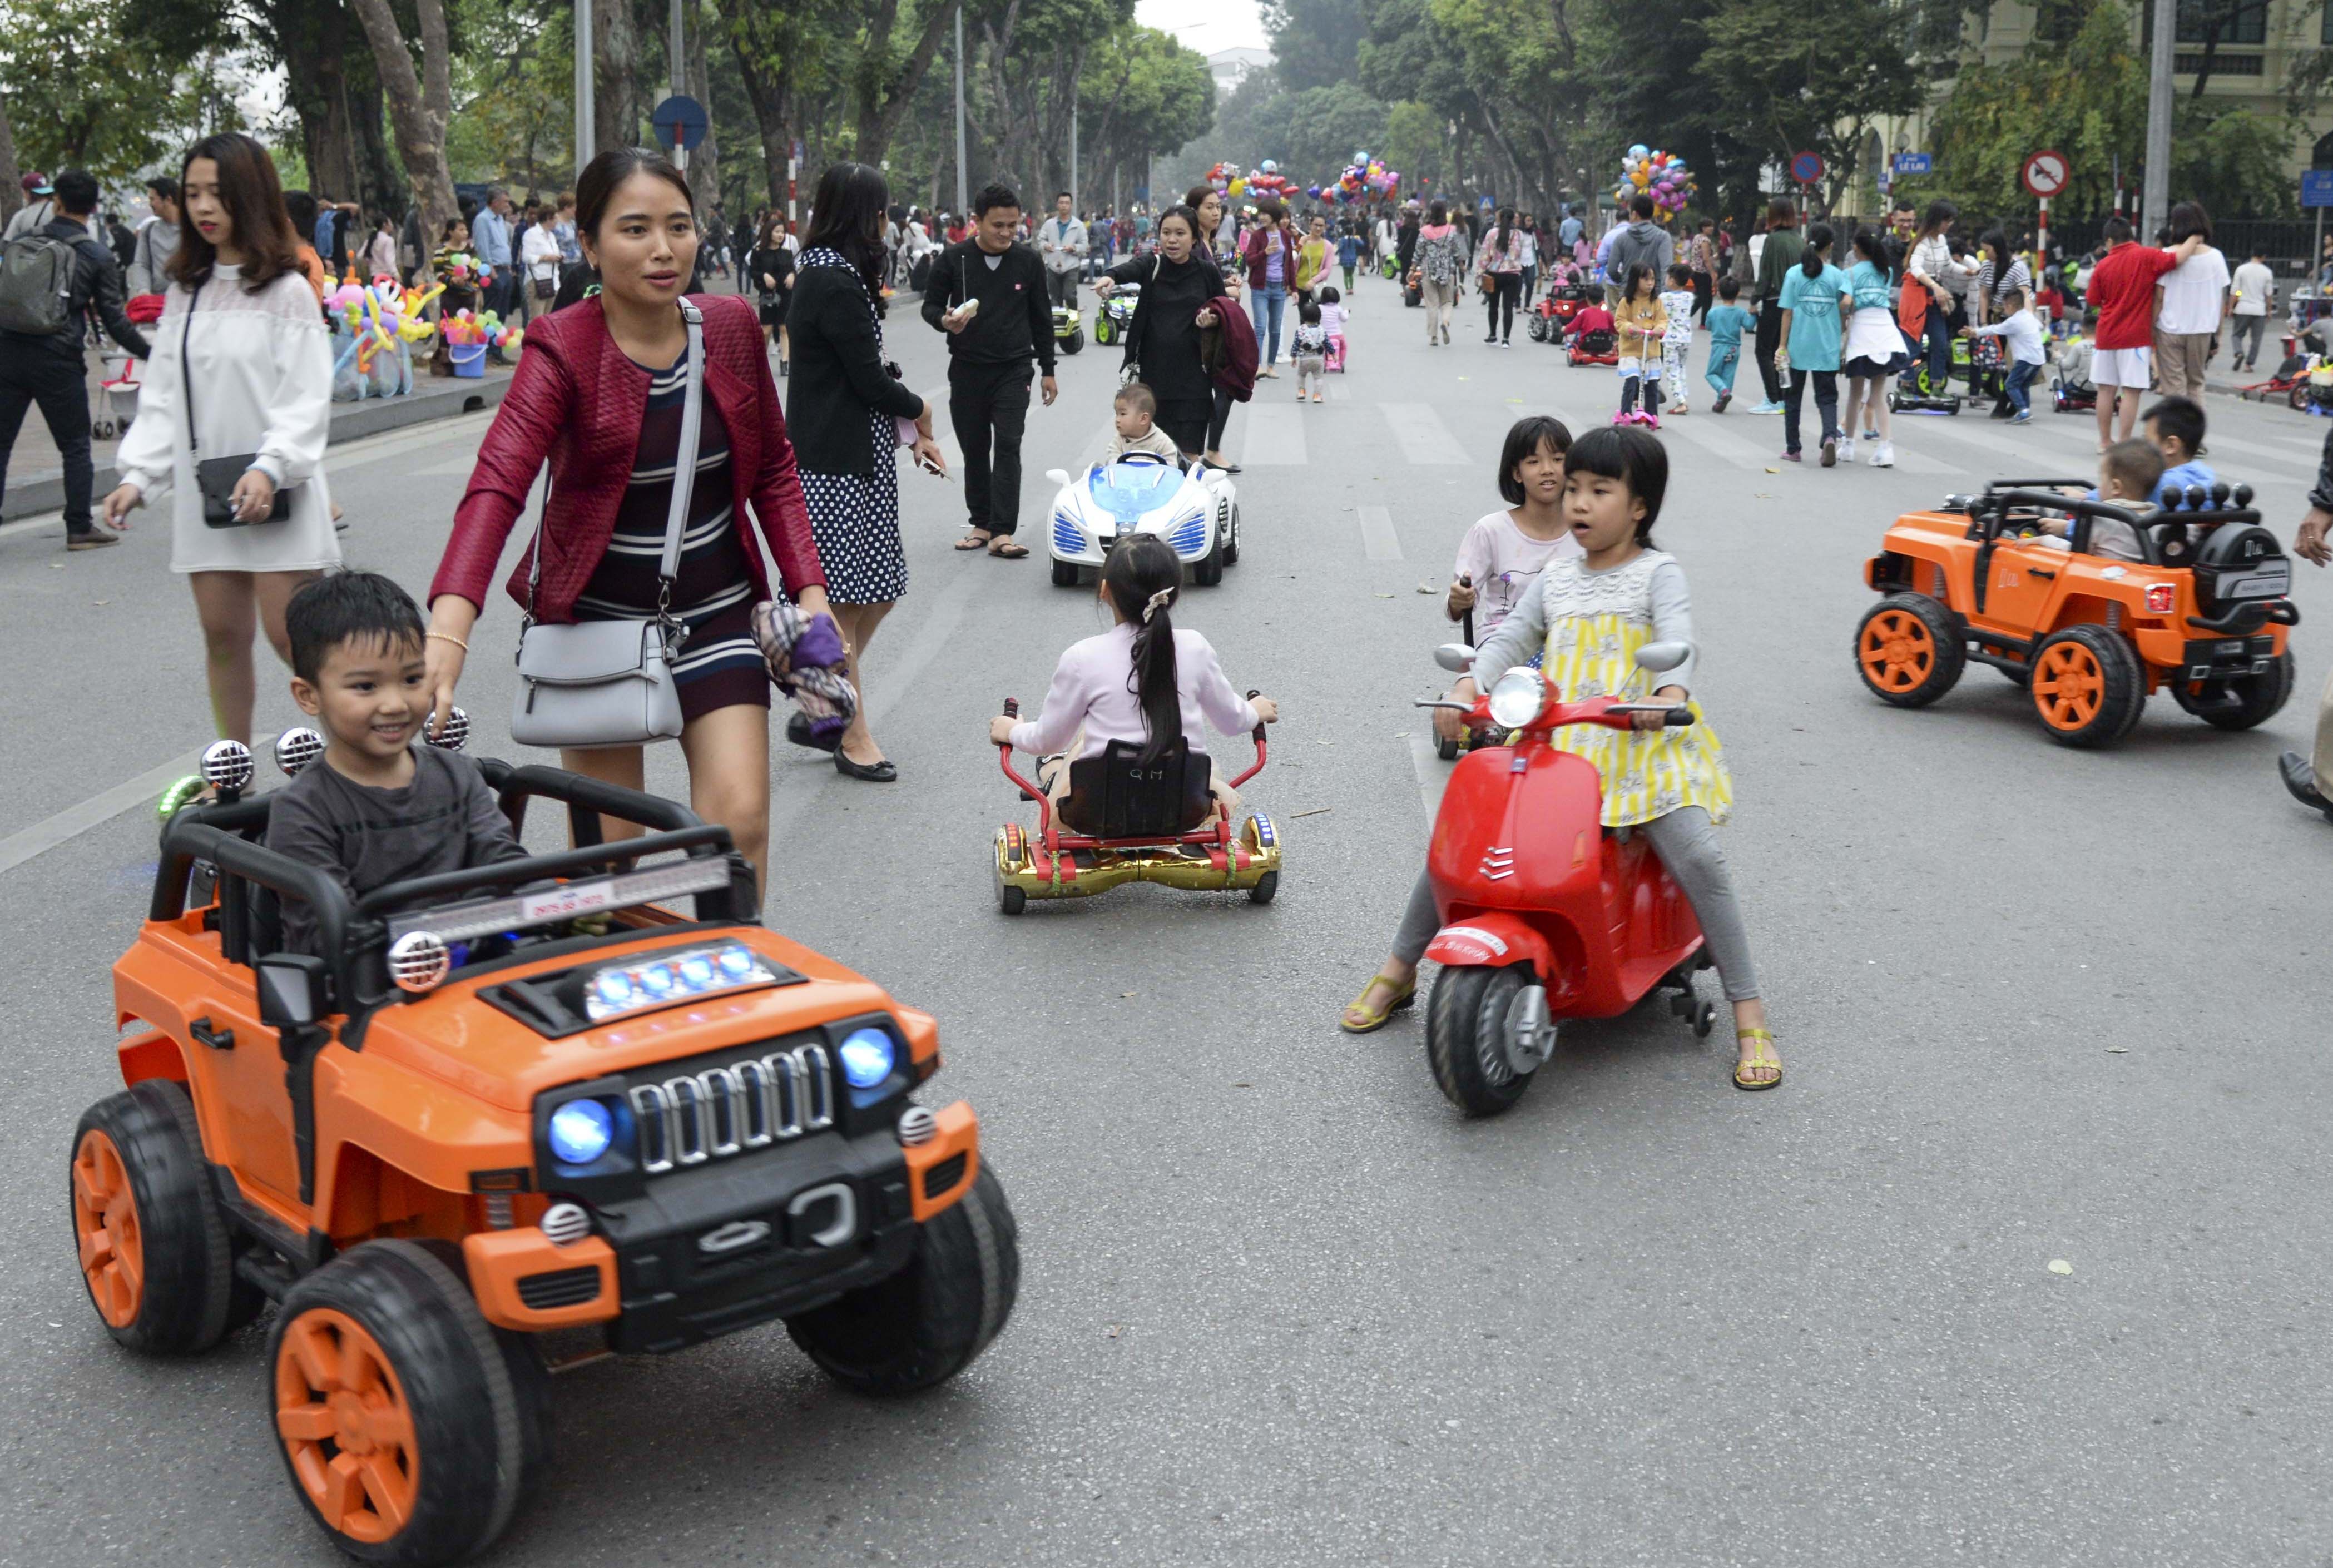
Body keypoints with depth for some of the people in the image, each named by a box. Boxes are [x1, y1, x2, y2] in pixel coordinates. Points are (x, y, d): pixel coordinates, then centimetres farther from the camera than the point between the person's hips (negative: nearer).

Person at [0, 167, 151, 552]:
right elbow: (114, 319, -3)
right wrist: (148, 353, 9)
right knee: (75, 447, 8)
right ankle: (79, 529, 8)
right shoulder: (98, 256, -2)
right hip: (57, 361, -3)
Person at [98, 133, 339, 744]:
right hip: (204, 494, 5)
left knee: (290, 635, -8)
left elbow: (306, 400, -10)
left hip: (276, 497, -5)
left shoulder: (286, 291, -4)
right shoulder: (184, 294, 12)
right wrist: (139, 476, -1)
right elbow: (162, 396, 11)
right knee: (223, 635, 8)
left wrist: (269, 469, -23)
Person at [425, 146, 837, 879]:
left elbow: (773, 469, 11)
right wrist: (448, 631, -46)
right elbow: (497, 485, -31)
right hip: (598, 617, -2)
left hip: (716, 611, 3)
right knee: (608, 850, 3)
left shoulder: (732, 326, -2)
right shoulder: (562, 350, -15)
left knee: (741, 820, -9)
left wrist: (808, 589, -2)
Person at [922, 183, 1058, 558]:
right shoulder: (954, 259, -4)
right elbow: (930, 305, 4)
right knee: (974, 449, 8)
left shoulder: (1028, 261, 1)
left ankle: (1002, 532, -15)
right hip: (967, 369, 1)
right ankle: (981, 523, 19)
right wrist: (945, 321, -20)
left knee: (1008, 446, -11)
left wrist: (1048, 369, 11)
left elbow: (1041, 318, 10)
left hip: (1013, 369, -1)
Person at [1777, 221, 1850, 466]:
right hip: (1827, 348, 0)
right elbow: (1847, 302, -17)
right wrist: (1837, 319, 5)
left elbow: (1787, 312, -5)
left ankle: (1792, 449, 20)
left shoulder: (1794, 274, -3)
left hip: (1798, 347, 0)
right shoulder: (1838, 275, -2)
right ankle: (1830, 436, -20)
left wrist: (1783, 346, -2)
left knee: (1793, 397, 14)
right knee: (1827, 397, 7)